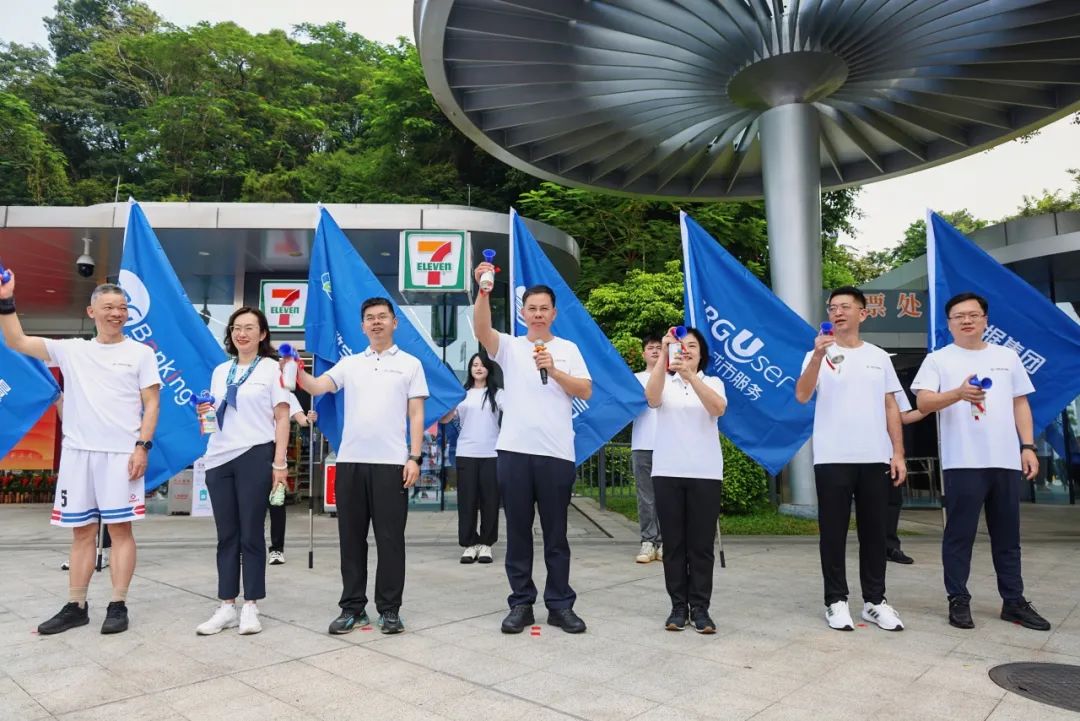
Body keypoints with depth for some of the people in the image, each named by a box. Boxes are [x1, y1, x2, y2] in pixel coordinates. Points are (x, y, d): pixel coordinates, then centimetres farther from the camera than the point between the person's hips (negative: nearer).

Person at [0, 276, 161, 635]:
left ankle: (118, 606, 6)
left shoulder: (140, 353, 3)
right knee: (82, 531, 10)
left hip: (121, 454, -3)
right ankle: (75, 606, 19)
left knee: (120, 528, -1)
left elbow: (152, 404, -1)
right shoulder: (71, 350, 12)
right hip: (77, 452, 4)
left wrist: (143, 446, -10)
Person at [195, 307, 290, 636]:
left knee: (251, 534, 1)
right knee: (226, 536, 8)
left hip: (255, 457, -5)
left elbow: (282, 418, -3)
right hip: (219, 458, 5)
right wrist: (206, 412, -1)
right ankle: (227, 606, 16)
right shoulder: (220, 371, 16)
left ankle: (250, 607, 11)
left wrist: (279, 463, -10)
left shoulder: (272, 368, 1)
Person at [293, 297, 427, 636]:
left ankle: (389, 609, 13)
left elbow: (416, 415, 2)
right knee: (351, 537, 8)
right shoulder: (349, 363, 14)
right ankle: (352, 607, 19)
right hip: (350, 461, 3)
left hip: (391, 463, -3)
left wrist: (414, 458, -7)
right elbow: (317, 387, 0)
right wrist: (297, 372, -20)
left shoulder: (410, 364, 6)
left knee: (390, 538, 2)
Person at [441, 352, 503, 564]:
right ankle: (469, 543, 12)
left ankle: (485, 544, 13)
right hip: (466, 453, 1)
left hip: (491, 453, -1)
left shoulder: (497, 393, 6)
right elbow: (445, 419, -1)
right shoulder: (462, 394, 9)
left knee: (489, 499, 2)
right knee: (467, 499, 2)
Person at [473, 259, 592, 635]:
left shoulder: (568, 349, 10)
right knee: (517, 533, 7)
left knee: (556, 534, 7)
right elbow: (481, 329, -13)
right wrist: (483, 291, -28)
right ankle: (521, 603, 18)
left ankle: (560, 605, 17)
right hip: (515, 451, 0)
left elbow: (585, 392, 2)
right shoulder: (509, 347, 8)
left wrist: (554, 370, -11)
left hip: (556, 454, 0)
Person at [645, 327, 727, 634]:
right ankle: (679, 607, 14)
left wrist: (691, 376, -31)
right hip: (667, 472, 1)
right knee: (673, 543, 5)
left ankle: (700, 608, 11)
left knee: (701, 544, 2)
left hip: (705, 473, 0)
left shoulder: (713, 382, 7)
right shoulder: (665, 383, 7)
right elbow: (651, 398, -18)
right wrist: (663, 355, -28)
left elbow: (719, 408, -16)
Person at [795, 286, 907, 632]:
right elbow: (802, 396, -14)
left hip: (875, 458, 3)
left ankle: (875, 600, 20)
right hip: (832, 459, -3)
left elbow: (891, 407, 12)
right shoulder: (819, 355, 2)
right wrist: (818, 356, -27)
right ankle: (836, 600, 13)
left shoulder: (879, 357, 11)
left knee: (874, 531, 9)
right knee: (834, 532, 3)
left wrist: (898, 452, 5)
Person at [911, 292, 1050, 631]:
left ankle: (1014, 602, 22)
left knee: (1008, 536, 12)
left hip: (1006, 461, 4)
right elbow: (923, 402, -10)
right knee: (960, 534, 1)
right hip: (962, 462, -4)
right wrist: (959, 393, -28)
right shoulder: (938, 360, 1)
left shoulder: (1007, 357, 14)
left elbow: (1020, 403, 15)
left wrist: (1027, 446, 6)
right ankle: (958, 601, 10)